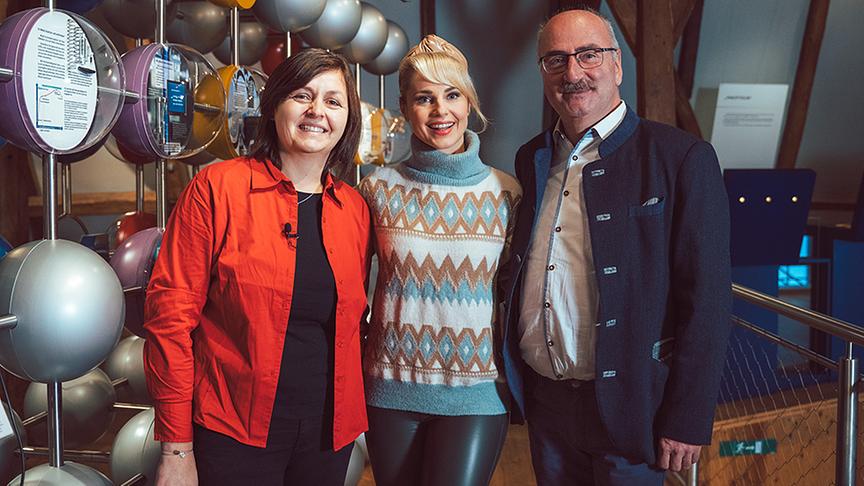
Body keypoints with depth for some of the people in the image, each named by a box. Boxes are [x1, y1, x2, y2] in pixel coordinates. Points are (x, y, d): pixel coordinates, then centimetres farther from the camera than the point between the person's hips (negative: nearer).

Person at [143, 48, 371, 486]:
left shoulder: (354, 208, 4)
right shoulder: (218, 188, -8)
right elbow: (171, 313, -9)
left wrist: (353, 411, 8)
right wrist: (176, 449, -10)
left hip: (330, 431, 4)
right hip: (234, 430, -4)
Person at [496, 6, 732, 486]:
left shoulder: (681, 158, -10)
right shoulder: (530, 159, 6)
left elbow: (706, 299, -12)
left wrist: (687, 420, -13)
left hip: (627, 406, -4)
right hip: (543, 400, 5)